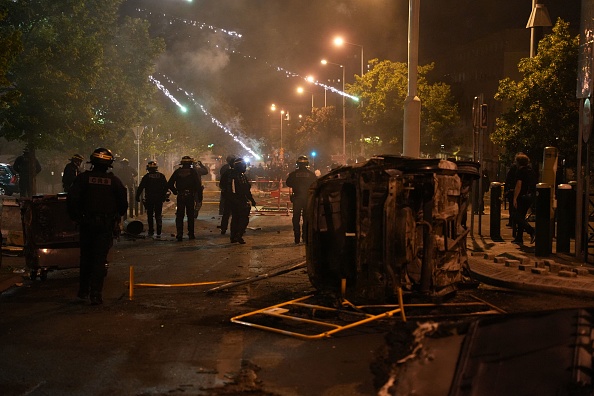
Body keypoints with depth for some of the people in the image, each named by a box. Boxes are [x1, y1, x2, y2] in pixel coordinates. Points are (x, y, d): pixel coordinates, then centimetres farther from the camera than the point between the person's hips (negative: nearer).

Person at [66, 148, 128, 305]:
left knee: (86, 257, 16)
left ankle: (83, 290, 26)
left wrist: (76, 217, 3)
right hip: (106, 225, -1)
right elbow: (123, 203, 2)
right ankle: (95, 294, -5)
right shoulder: (114, 180, -3)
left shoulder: (83, 178, -5)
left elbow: (71, 200, -10)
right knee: (100, 259, 0)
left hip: (87, 223, 1)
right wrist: (117, 216, 20)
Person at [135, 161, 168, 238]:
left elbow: (140, 188, -4)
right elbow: (166, 187, 3)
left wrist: (137, 197, 3)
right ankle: (158, 233, -1)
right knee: (158, 215, 4)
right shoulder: (161, 176, 0)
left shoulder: (146, 177, -5)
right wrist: (164, 196, 10)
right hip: (159, 199, 1)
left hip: (149, 199, -1)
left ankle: (151, 231, 12)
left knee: (150, 215, 12)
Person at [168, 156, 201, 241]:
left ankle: (179, 235, -4)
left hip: (180, 196, 1)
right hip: (190, 196, -1)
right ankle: (191, 234, 12)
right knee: (190, 216, 9)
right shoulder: (192, 171, -3)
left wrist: (175, 191, 12)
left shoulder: (177, 171, 2)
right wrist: (194, 191, 6)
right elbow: (198, 184, -10)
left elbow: (170, 184, 1)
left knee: (179, 216, 4)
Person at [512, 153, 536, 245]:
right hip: (531, 195, 8)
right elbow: (533, 184, 19)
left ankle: (532, 232, -22)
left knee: (519, 217, -4)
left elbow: (518, 185, -17)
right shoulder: (531, 171, 14)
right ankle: (519, 238, 15)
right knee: (521, 217, 14)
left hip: (523, 196, -8)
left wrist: (515, 198, -17)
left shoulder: (521, 171, -10)